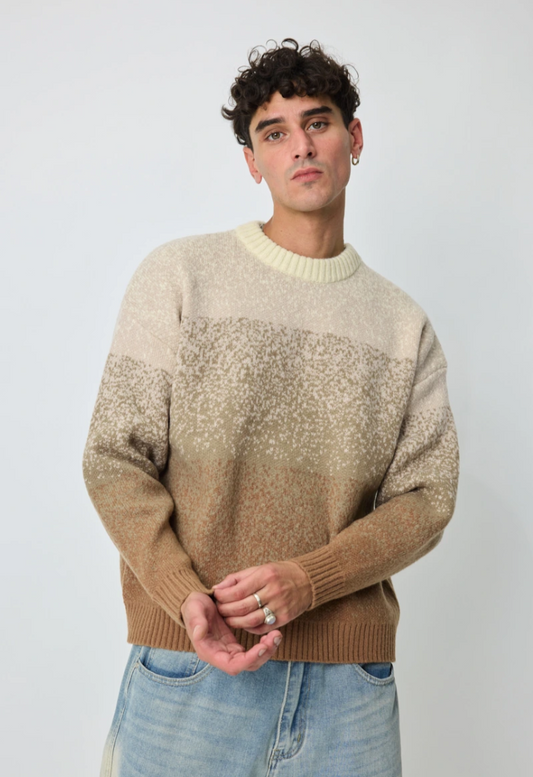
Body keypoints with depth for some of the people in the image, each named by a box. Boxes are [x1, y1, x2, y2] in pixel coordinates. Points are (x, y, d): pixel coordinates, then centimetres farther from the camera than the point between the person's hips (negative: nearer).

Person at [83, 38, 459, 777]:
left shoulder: (405, 326, 7)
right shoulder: (179, 275, 1)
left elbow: (425, 497, 2)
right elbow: (115, 459, -2)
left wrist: (305, 579, -14)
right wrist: (187, 599, -16)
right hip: (190, 664, -1)